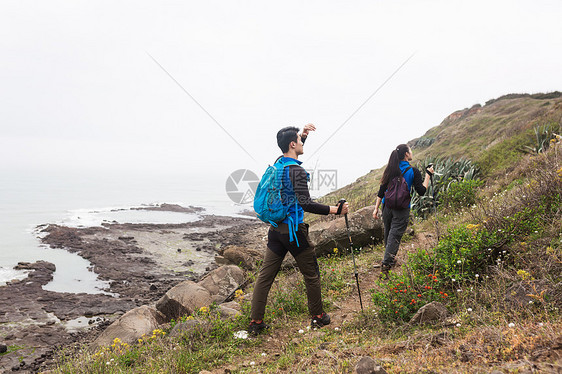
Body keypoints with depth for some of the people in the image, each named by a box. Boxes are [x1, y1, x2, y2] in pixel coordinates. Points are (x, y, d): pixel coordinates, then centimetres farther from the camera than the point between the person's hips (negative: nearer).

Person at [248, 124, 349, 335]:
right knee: (311, 274, 10)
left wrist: (303, 135, 27)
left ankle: (256, 322, 9)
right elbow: (306, 204, -26)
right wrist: (334, 210, -23)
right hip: (294, 230, -7)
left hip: (276, 228, 8)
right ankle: (318, 317, 23)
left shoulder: (278, 163, 7)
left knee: (265, 275, 7)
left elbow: (290, 151, 33)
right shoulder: (296, 171, -17)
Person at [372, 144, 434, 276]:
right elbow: (421, 191, -7)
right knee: (394, 236, -2)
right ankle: (385, 266, -6)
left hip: (387, 206, 5)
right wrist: (428, 175, 3)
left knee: (388, 234, 18)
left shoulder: (390, 169, 3)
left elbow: (381, 190, 3)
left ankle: (390, 260, 37)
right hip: (401, 210, -4)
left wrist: (376, 208, 8)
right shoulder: (413, 171, -9)